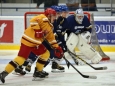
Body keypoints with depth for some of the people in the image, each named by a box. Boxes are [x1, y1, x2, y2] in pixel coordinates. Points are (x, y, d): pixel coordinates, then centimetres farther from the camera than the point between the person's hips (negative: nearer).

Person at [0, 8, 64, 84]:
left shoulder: (49, 27, 21)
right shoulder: (43, 18, -9)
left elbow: (51, 38, 24)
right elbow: (33, 20, -25)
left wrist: (57, 48, 17)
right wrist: (37, 30, -27)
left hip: (36, 43, 10)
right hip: (28, 40, -10)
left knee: (46, 53, 12)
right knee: (21, 58, -17)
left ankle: (38, 71, 17)